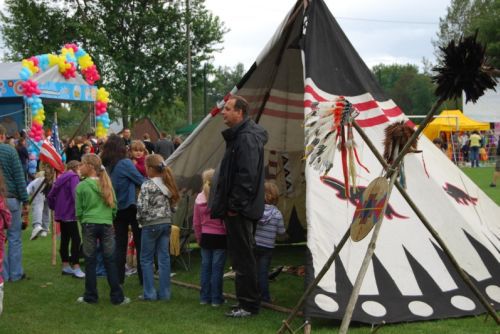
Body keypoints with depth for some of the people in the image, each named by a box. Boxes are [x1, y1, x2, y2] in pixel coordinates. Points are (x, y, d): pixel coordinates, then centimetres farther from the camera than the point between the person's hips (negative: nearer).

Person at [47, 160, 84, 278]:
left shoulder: (60, 178, 15)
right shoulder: (73, 177, -10)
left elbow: (50, 195, 17)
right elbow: (75, 194, -24)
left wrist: (54, 207, 22)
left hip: (61, 213, 9)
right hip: (69, 213, -9)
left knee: (65, 239, 14)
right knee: (76, 239, -8)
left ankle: (66, 266, 20)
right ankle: (76, 268, -12)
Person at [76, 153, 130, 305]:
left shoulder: (81, 186, -7)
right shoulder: (107, 184, 4)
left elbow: (78, 211, -2)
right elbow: (114, 206, 7)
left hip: (89, 225, -3)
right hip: (107, 224, 3)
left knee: (90, 261, 6)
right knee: (110, 261, 6)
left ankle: (90, 296, 12)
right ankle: (117, 296, 6)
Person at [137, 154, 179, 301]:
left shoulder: (147, 185, -13)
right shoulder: (168, 183, 6)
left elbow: (142, 207, -16)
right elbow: (173, 204, 9)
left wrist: (139, 219, 1)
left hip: (151, 224, -6)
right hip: (167, 223, 6)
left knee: (146, 259, 5)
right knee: (164, 258, 8)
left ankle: (149, 293, 6)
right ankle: (164, 293, 10)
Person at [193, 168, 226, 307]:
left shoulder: (199, 199, 2)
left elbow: (196, 223, 8)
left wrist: (199, 238, 19)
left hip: (205, 237, 5)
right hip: (220, 237, -5)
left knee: (205, 266, 12)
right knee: (217, 268, 1)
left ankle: (204, 297, 16)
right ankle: (216, 298, 6)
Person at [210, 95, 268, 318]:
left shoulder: (246, 138, -17)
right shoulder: (239, 135, 16)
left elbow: (247, 176, -24)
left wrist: (235, 205, -20)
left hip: (240, 210, -11)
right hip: (237, 209, 11)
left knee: (242, 257, -4)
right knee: (241, 255, 16)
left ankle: (248, 304, 4)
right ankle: (246, 301, 24)